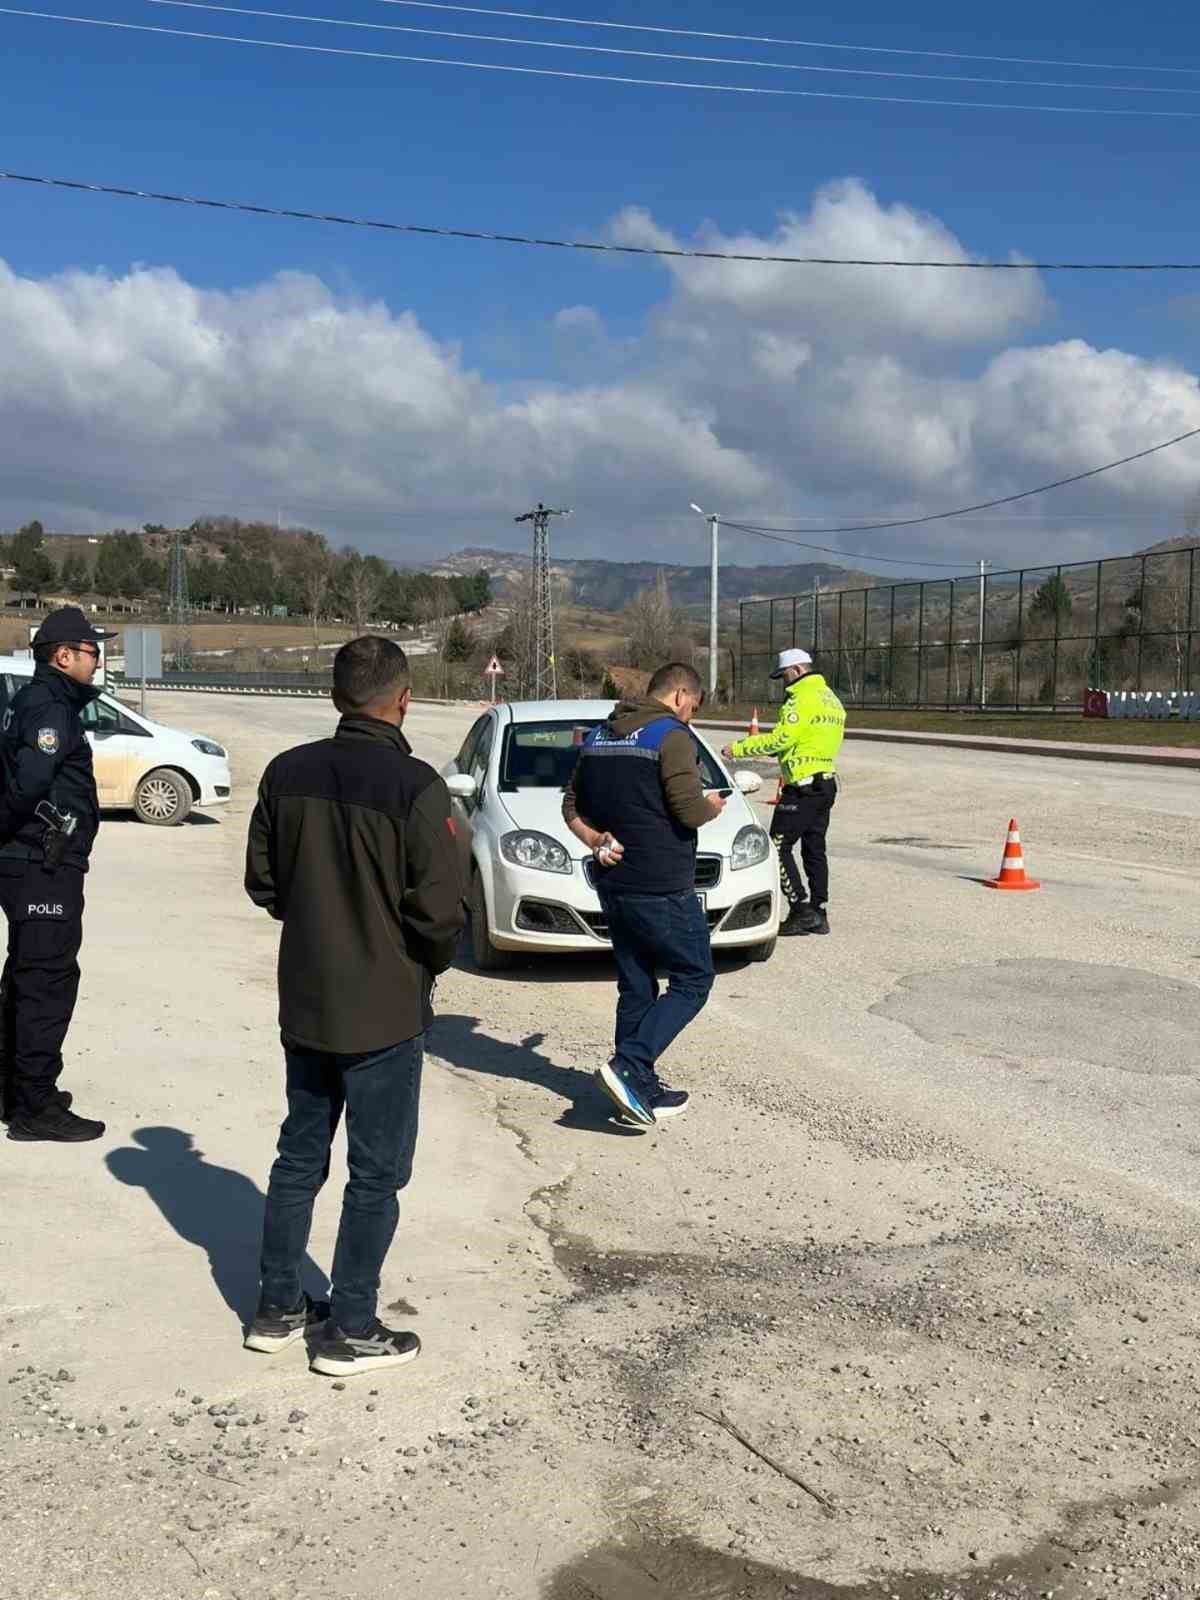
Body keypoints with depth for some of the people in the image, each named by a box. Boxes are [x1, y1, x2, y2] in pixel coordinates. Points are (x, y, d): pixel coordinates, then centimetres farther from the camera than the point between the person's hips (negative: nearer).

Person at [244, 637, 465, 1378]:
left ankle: (279, 1308, 30)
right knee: (377, 1173, 8)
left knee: (300, 1156, 20)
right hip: (385, 1010, -6)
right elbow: (441, 908, -20)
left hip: (304, 1002, 6)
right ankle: (352, 1331, 17)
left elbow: (262, 882, 4)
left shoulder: (288, 773, -3)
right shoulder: (414, 785, -20)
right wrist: (434, 960, 1)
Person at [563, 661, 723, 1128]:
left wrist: (595, 839, 2)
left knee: (636, 987, 14)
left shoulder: (598, 736, 13)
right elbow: (688, 811, -18)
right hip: (663, 888, -8)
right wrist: (712, 807, 3)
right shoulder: (672, 737, -12)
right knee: (693, 980, 4)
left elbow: (572, 805, 14)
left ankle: (640, 1091, 18)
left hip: (614, 884, 8)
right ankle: (629, 1067, -9)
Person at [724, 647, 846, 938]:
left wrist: (738, 749, -11)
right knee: (814, 849, 13)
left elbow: (779, 739, -17)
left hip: (803, 785, -10)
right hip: (827, 782, 10)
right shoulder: (831, 699, 18)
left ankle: (802, 910, -8)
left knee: (780, 846, -4)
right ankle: (819, 914, 14)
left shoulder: (802, 699, -13)